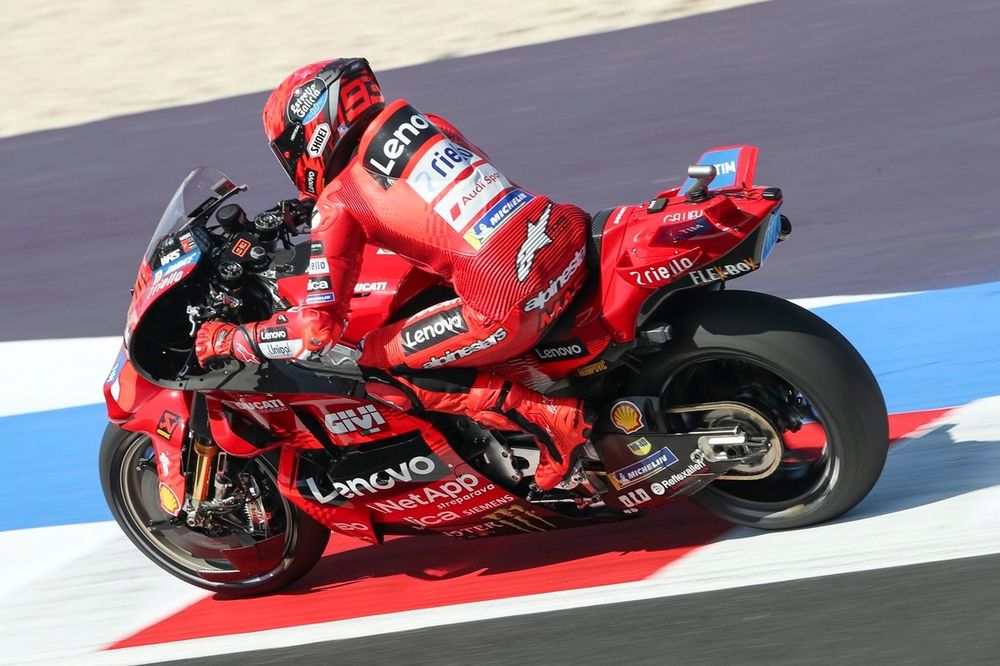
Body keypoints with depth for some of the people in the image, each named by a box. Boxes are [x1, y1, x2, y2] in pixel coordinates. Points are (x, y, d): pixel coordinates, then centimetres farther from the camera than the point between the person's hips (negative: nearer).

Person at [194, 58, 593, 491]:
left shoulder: (339, 204, -1)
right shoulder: (427, 124, 18)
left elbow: (316, 329, -6)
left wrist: (225, 339, 10)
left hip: (511, 309, -7)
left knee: (377, 367, 8)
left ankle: (546, 417, -2)